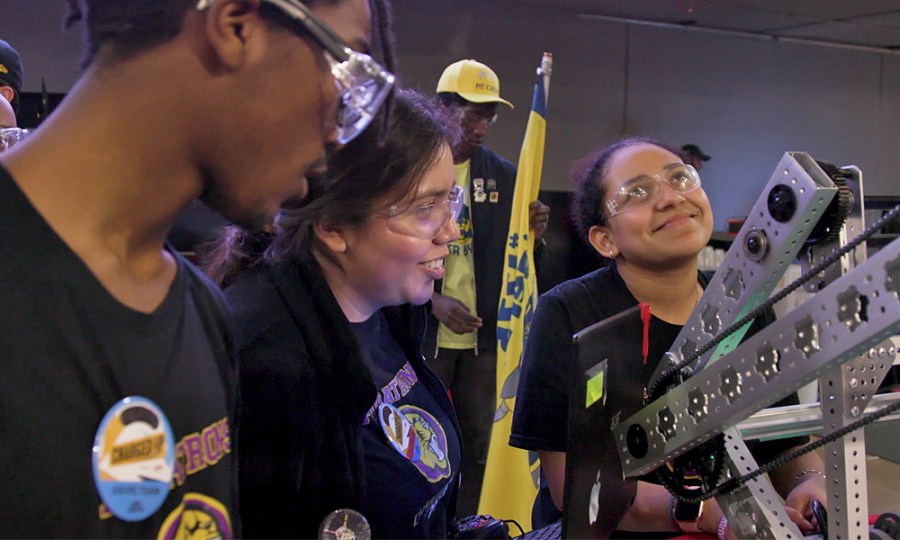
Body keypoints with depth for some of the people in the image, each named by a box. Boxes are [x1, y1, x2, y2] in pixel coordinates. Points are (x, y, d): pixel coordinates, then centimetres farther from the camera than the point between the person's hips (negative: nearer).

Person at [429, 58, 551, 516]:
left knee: (476, 445, 12)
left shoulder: (502, 174, 7)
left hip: (482, 335, 4)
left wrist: (532, 235, -11)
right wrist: (433, 300, -18)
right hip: (424, 334, -4)